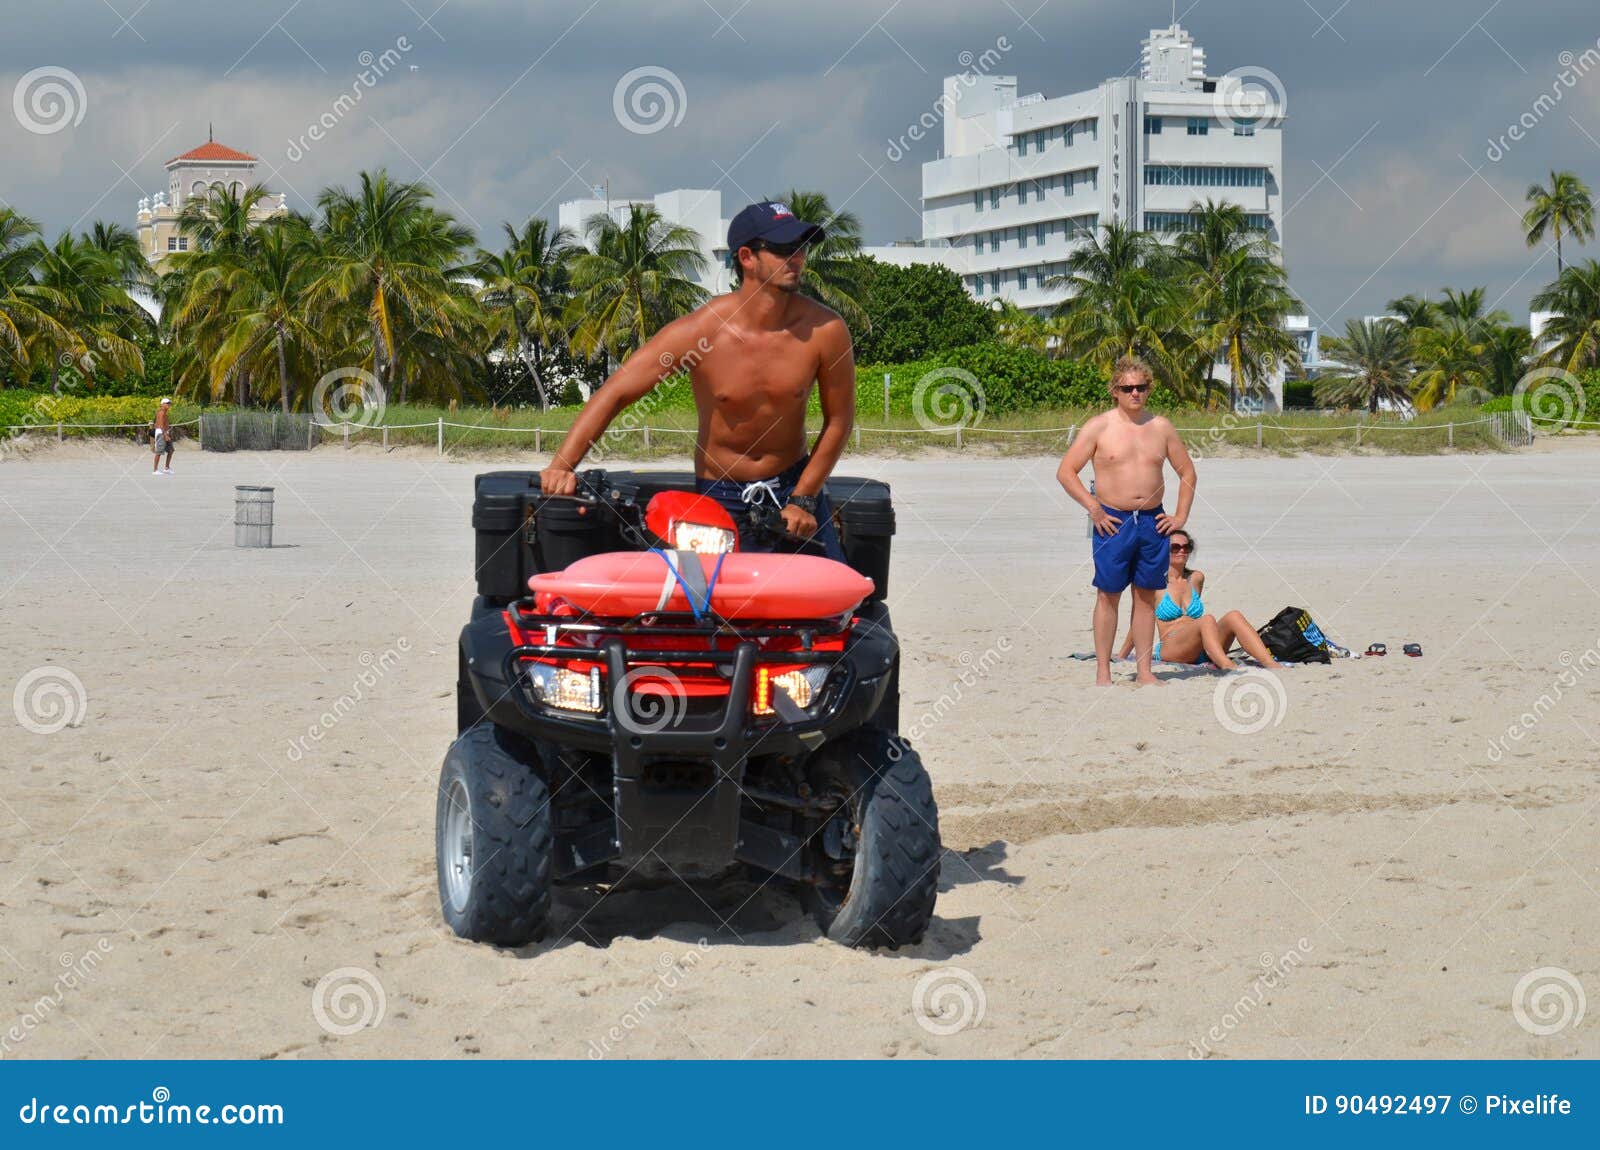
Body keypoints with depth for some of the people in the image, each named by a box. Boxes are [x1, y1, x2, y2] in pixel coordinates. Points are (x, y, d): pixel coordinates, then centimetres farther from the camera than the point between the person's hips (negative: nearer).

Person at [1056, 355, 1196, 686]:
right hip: (1113, 521, -3)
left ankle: (1144, 671, 11)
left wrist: (1181, 516, 9)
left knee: (1146, 595, 7)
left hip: (1153, 522, 4)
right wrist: (1093, 507, -11)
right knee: (1108, 594, -1)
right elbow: (1066, 471, -4)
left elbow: (1187, 472, 19)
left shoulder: (1161, 427, 9)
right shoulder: (1099, 427, -2)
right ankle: (1102, 672, 2)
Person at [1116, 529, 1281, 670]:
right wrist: (1121, 656, 15)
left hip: (1200, 652, 5)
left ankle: (1272, 665, -40)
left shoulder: (1196, 578, 17)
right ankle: (1227, 667, -59)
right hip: (1169, 650, -5)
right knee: (1208, 620, -32)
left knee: (1233, 617, -20)